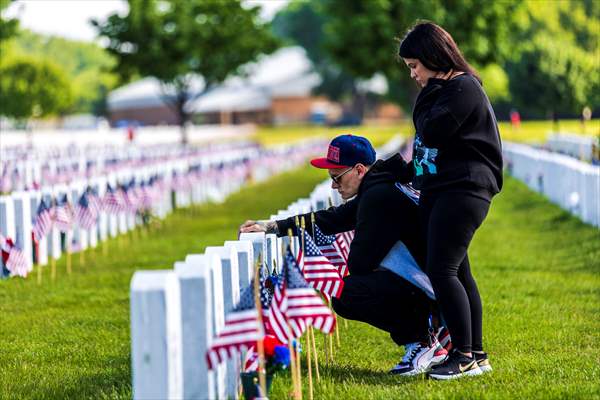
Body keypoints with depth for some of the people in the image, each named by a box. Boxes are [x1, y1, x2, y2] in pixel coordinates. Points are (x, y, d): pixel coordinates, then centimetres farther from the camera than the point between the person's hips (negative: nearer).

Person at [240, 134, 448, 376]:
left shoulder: (379, 196, -17)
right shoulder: (376, 190, 15)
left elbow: (360, 262, -16)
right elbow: (329, 220, 22)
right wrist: (271, 227, 20)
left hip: (425, 282, -10)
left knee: (345, 295, -15)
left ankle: (420, 340, -7)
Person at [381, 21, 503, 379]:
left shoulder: (464, 88, -12)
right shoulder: (443, 89, 19)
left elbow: (431, 132, -20)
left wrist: (429, 92, -8)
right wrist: (408, 169, 19)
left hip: (464, 191, -10)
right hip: (438, 191, 10)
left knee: (441, 270, -14)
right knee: (457, 271, 9)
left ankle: (465, 356, -11)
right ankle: (477, 355, 13)